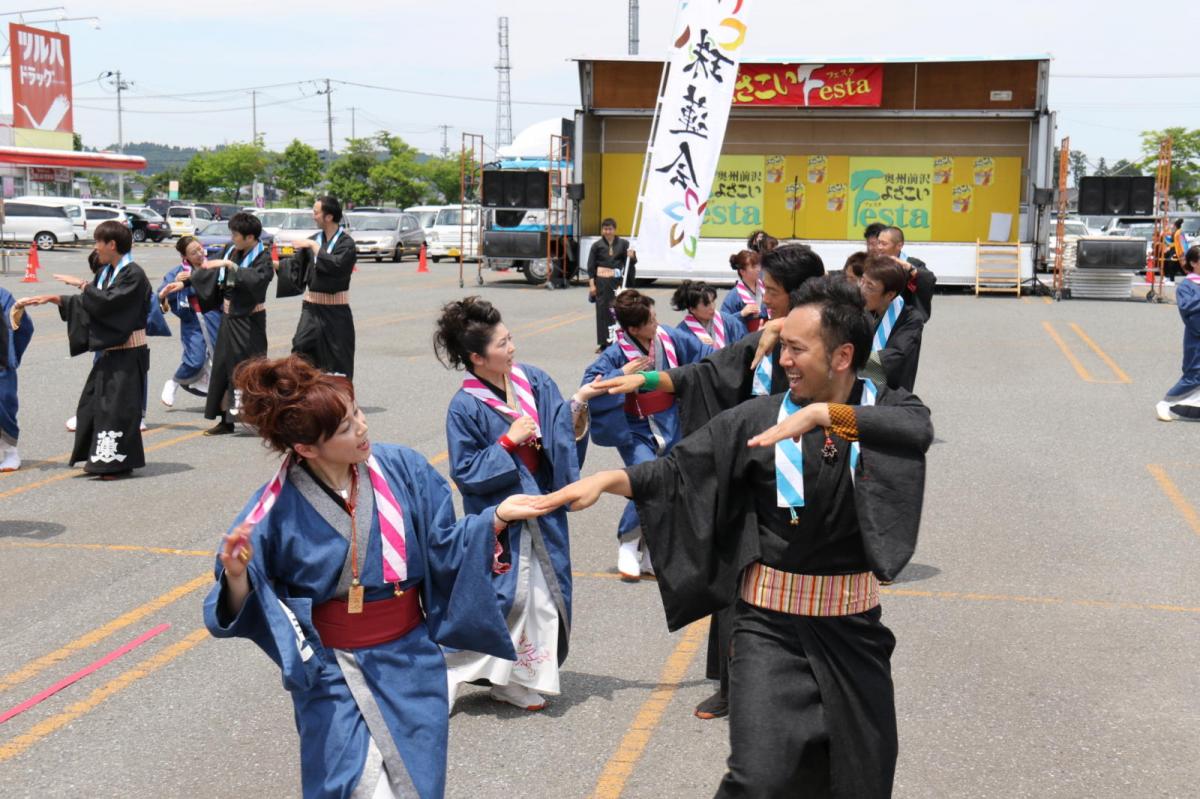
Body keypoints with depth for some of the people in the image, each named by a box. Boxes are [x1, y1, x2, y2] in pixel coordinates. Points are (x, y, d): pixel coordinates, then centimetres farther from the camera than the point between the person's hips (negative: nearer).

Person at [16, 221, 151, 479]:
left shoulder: (133, 274, -15)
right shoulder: (106, 272, 12)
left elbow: (108, 302, -25)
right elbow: (87, 303, 19)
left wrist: (82, 284, -14)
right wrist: (52, 298, 14)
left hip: (127, 353, -9)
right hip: (109, 351, 9)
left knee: (118, 404, -7)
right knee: (94, 401, 12)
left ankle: (119, 461, 1)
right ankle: (102, 457, 20)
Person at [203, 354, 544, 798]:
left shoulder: (403, 470, -8)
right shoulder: (277, 508, -14)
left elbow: (442, 549, -1)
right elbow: (242, 608, -9)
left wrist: (497, 517, -15)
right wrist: (237, 576, -31)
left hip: (409, 663, 3)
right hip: (331, 673, -3)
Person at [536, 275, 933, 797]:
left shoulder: (886, 408, -2)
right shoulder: (758, 418, -3)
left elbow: (918, 429, -25)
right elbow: (678, 471, -5)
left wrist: (824, 413, -33)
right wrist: (606, 479, -20)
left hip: (852, 625, 2)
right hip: (771, 622, -1)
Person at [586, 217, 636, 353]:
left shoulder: (623, 244, 3)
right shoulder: (597, 246, 3)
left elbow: (632, 262, 6)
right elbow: (591, 267, 5)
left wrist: (632, 256, -16)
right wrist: (591, 284, -2)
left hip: (618, 281, 0)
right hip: (602, 281, 0)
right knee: (603, 311, 1)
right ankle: (603, 343, 7)